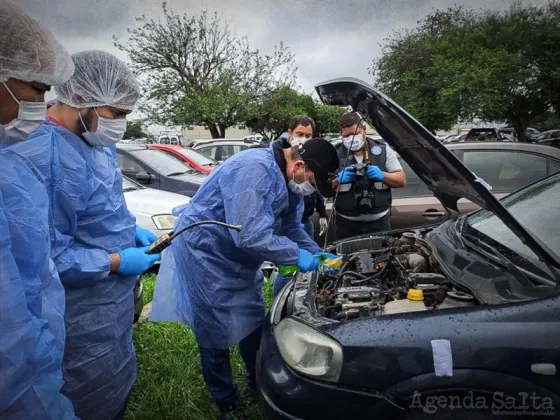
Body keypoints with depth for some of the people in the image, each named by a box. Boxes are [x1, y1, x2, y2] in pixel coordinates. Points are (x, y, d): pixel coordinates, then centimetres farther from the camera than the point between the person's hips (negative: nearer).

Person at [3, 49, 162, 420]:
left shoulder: (96, 144, 2)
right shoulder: (44, 159, -30)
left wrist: (132, 231, 3)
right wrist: (116, 262, -23)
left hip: (114, 301, 9)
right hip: (85, 320, -9)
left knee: (119, 387, 29)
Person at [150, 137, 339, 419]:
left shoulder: (288, 181, 0)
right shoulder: (255, 170, -32)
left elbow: (291, 228, 11)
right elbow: (250, 237, -36)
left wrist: (318, 255, -2)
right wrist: (297, 256, -24)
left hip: (237, 259, 9)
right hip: (204, 253, -9)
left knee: (253, 324, 17)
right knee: (216, 333, 3)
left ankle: (258, 385, 40)